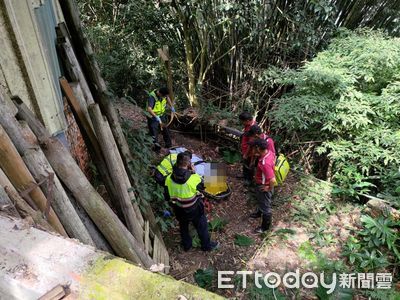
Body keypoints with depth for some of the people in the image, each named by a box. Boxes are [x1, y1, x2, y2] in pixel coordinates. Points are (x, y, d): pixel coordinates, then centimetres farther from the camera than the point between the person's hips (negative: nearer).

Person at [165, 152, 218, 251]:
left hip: (179, 210, 3)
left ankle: (186, 245, 50)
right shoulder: (194, 178, -32)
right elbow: (202, 187, -10)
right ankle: (207, 245, 44)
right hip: (194, 210, -3)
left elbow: (167, 197, -9)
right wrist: (194, 172, -9)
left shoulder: (169, 179, -21)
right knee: (202, 227, 23)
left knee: (183, 227, 29)